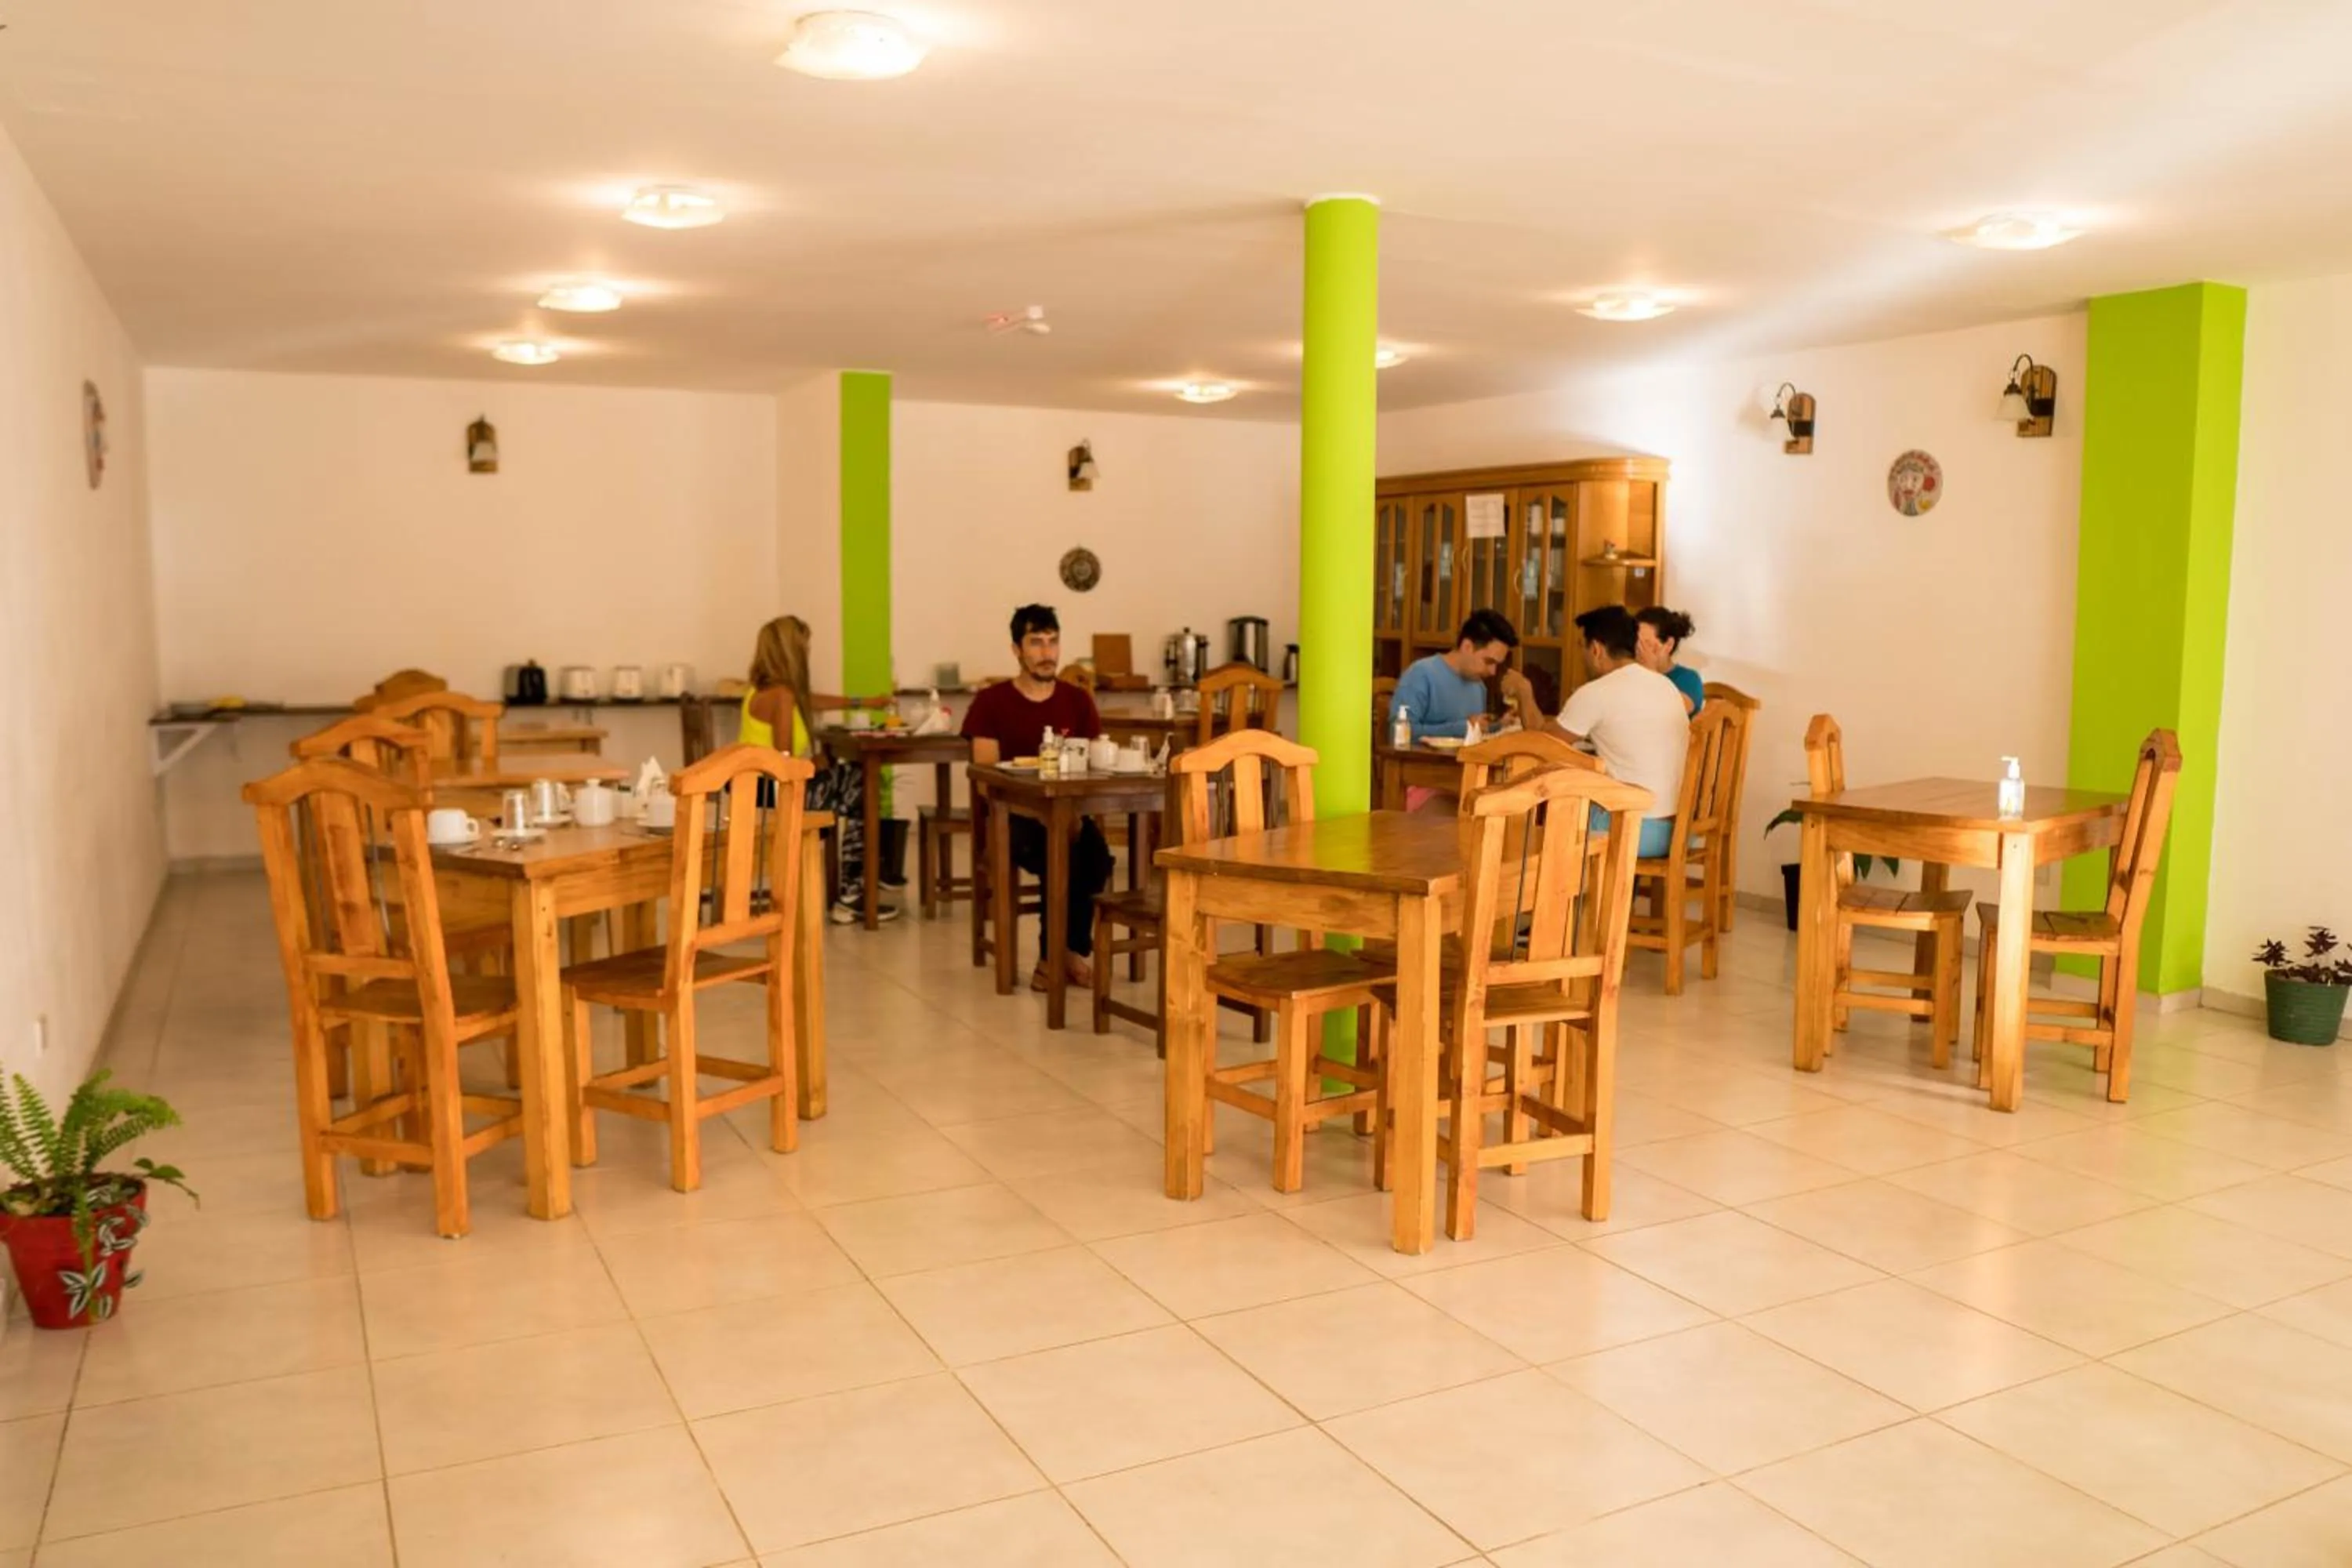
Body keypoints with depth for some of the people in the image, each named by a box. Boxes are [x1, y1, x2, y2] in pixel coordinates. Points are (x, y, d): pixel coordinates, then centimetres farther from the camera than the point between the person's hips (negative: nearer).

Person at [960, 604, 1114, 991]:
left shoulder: (1078, 701, 10)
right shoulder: (991, 702, 0)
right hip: (1011, 815, -3)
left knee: (1096, 855, -31)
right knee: (1064, 857, -34)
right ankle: (1069, 953, -14)